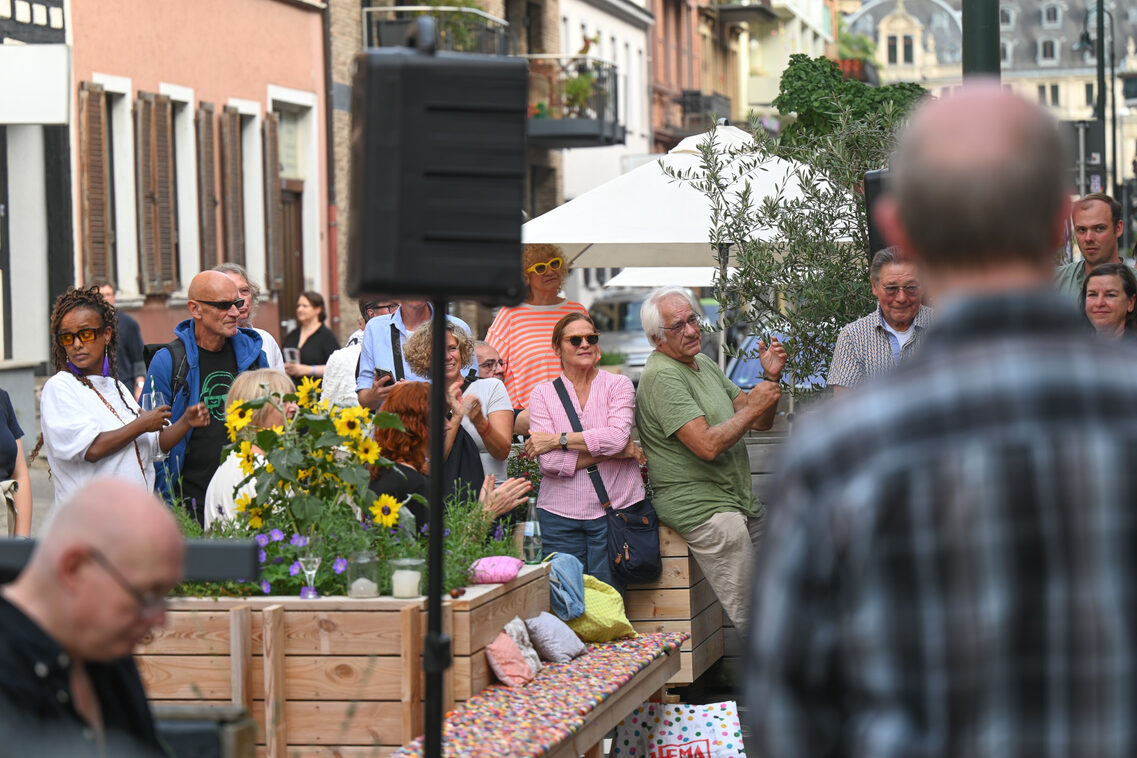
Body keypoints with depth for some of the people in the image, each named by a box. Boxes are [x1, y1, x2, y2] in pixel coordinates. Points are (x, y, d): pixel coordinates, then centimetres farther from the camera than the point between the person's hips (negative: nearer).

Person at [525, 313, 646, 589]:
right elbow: (549, 463, -8)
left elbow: (617, 437, -13)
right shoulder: (542, 393, 5)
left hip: (615, 507, 0)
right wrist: (615, 452, -10)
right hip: (560, 513, 1)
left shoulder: (618, 385, 5)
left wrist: (557, 440, -11)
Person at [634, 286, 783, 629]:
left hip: (741, 504, 10)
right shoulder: (662, 376, -13)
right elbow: (708, 445, -22)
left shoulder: (705, 365, 17)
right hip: (701, 507, -10)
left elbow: (761, 422, 17)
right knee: (751, 615, -14)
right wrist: (752, 408, -13)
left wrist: (771, 378, 1)